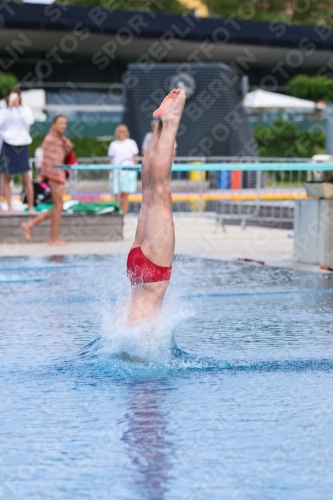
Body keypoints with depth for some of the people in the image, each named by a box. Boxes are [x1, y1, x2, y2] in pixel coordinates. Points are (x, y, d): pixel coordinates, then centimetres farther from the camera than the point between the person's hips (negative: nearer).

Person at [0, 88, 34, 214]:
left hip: (21, 146, 0)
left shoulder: (25, 110, 7)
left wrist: (18, 107, -11)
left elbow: (29, 121, -12)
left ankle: (31, 207, 2)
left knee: (26, 179, -3)